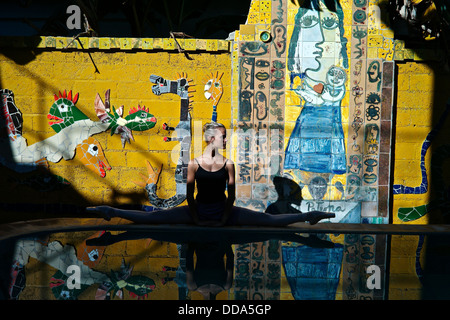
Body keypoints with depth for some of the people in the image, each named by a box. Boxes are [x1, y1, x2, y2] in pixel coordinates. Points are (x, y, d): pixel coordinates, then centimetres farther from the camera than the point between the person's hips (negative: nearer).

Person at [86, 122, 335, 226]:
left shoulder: (228, 164, -7)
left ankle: (307, 217, -1)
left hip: (223, 212, 0)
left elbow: (231, 195, -1)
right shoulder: (194, 164, -9)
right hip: (198, 211, 0)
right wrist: (195, 218, -5)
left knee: (270, 220, -8)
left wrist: (224, 218, -3)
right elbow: (189, 194, -4)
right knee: (151, 217, -7)